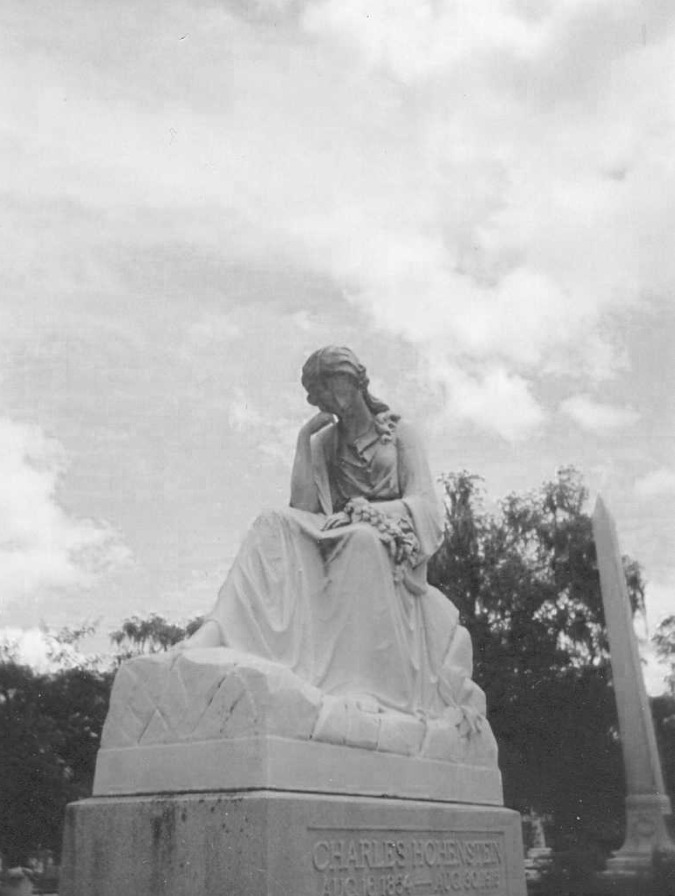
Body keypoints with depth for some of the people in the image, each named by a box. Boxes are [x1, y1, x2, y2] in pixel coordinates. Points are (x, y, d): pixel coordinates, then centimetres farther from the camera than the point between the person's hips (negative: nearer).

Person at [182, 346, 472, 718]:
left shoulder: (398, 431, 11)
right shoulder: (323, 442, 19)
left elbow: (425, 505, 0)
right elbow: (303, 506, 4)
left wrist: (370, 510, -16)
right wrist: (304, 439, 2)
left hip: (392, 547, -3)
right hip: (338, 540, 3)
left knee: (361, 537, -38)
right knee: (274, 526, -24)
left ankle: (359, 686, -42)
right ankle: (214, 635, -42)